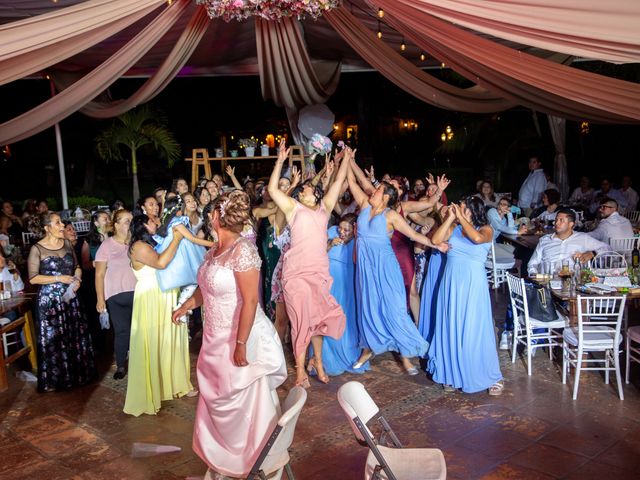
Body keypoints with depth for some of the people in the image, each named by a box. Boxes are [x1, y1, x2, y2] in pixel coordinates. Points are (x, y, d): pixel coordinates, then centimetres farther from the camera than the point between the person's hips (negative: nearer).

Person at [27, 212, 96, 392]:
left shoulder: (67, 244, 6)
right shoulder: (37, 249, -10)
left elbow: (77, 266, 15)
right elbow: (33, 278, -11)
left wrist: (77, 278, -5)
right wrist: (58, 278, -16)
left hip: (70, 297, 5)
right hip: (49, 300, -5)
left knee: (75, 335, 11)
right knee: (53, 339, 3)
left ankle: (77, 372, 26)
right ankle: (54, 379, 17)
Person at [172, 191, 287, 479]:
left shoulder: (242, 250, -21)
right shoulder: (215, 250, 5)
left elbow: (250, 301, -24)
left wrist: (240, 344, -24)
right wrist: (185, 307, 33)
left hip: (240, 339, -8)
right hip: (216, 339, 8)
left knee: (244, 405, 7)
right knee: (218, 401, 19)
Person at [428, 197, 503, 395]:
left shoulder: (486, 229, -1)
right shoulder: (454, 228, 8)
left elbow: (477, 238, -23)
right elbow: (435, 239, -6)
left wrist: (460, 217, -14)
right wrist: (450, 218, -5)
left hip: (472, 283, -4)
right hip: (451, 282, 4)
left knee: (474, 329, -1)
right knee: (451, 328, 9)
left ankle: (491, 377, 14)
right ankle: (453, 373, 22)